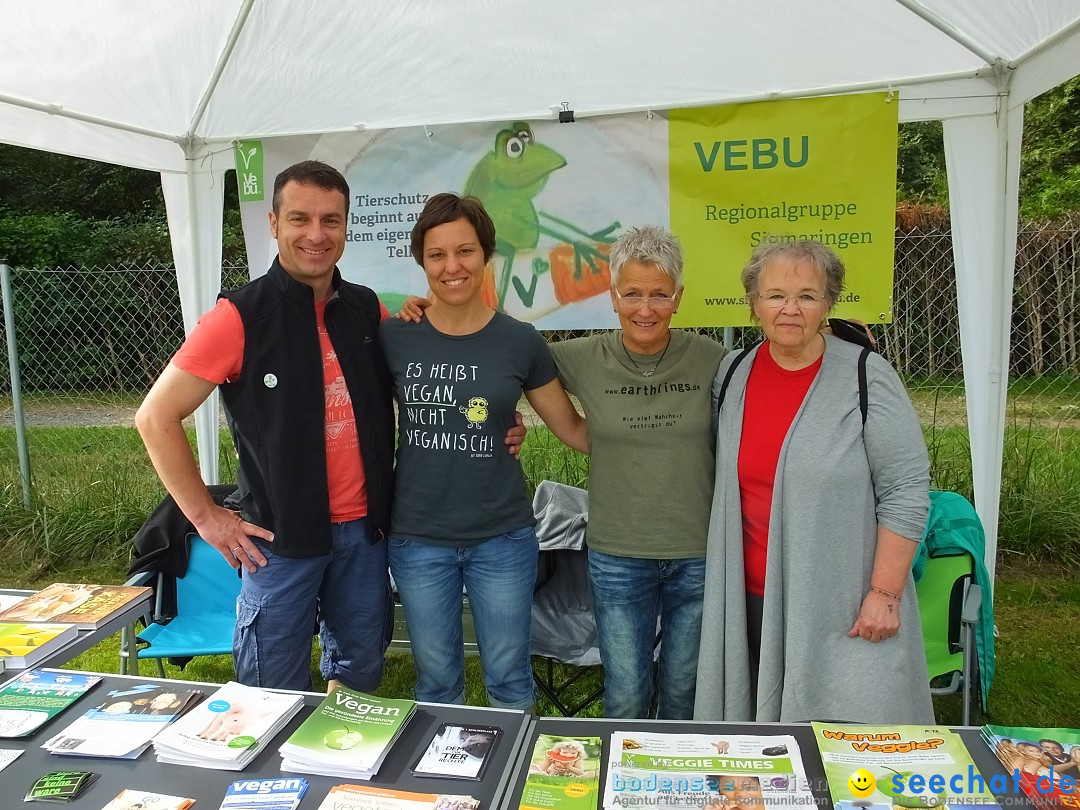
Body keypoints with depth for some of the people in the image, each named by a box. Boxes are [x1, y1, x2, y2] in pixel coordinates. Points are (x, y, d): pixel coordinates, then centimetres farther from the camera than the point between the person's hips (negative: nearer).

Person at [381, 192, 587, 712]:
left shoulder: (520, 342, -5)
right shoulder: (393, 337, -4)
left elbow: (572, 428, 3)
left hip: (502, 538, -1)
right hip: (418, 540, 1)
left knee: (509, 678, 14)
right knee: (436, 682, 17)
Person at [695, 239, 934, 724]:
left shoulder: (867, 378, -9)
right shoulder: (731, 375, 4)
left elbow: (907, 490, -9)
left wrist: (885, 592, -12)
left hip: (842, 603, -4)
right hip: (750, 597, 4)